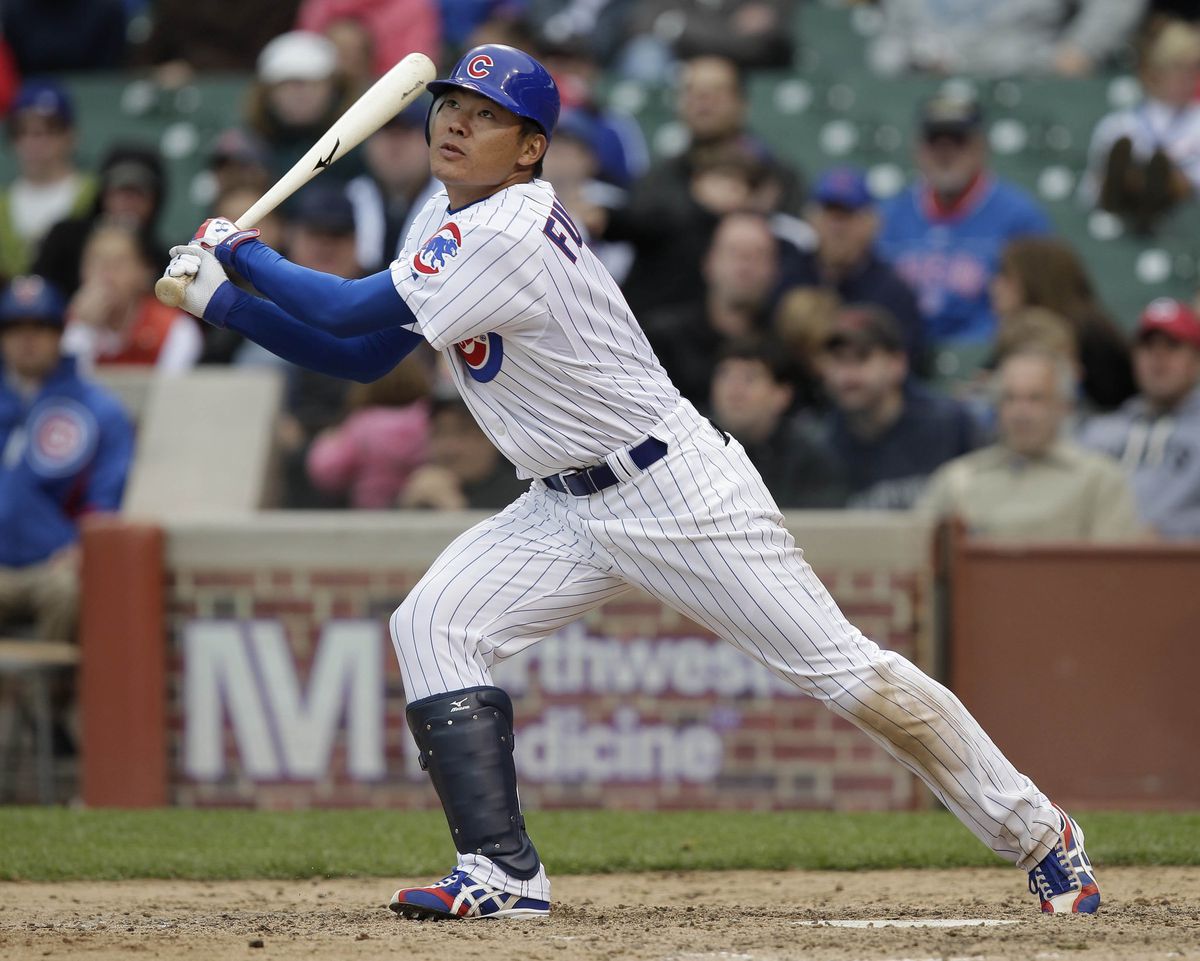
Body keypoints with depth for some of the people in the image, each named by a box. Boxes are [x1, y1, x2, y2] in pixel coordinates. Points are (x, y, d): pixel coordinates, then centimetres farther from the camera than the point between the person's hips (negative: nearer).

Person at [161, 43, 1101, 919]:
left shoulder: (508, 236, -22)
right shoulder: (453, 221, 8)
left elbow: (347, 309, -22)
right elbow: (360, 356, 13)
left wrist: (244, 251, -7)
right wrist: (224, 300, 5)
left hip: (679, 488, -9)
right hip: (565, 512, 9)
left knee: (846, 673, -8)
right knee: (432, 625, -8)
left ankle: (1038, 835, 4)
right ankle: (504, 873, -9)